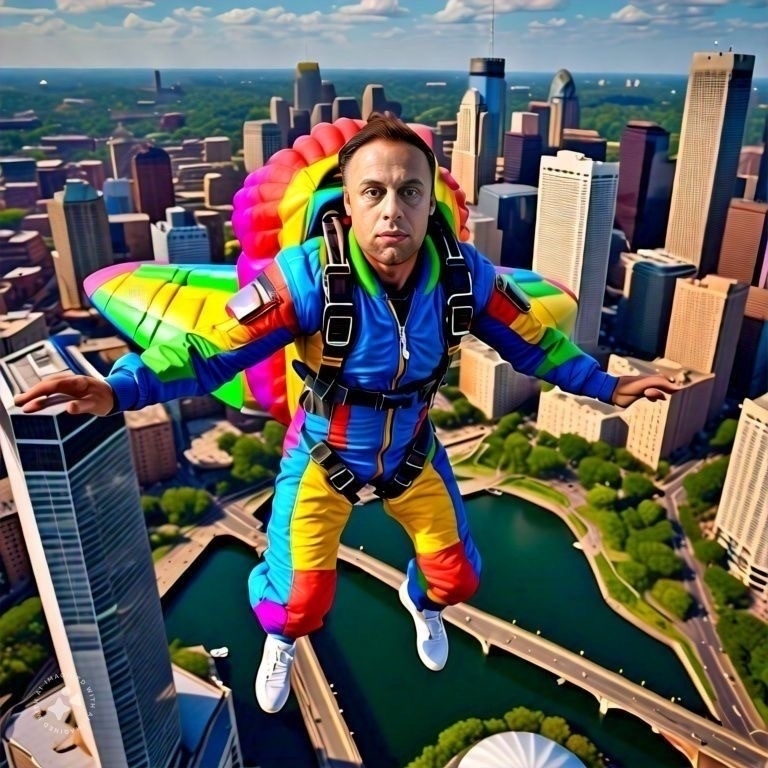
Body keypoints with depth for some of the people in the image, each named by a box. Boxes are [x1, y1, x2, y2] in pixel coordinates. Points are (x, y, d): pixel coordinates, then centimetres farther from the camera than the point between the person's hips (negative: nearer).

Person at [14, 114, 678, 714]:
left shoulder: (463, 274, -22)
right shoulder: (310, 276, -32)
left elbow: (530, 340, -5)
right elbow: (215, 345, -30)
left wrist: (604, 384, 2)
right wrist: (120, 388, -43)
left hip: (414, 453, 3)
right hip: (324, 456, -3)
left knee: (457, 577, 18)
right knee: (300, 603, 2)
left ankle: (421, 599, 59)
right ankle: (281, 641, 44)